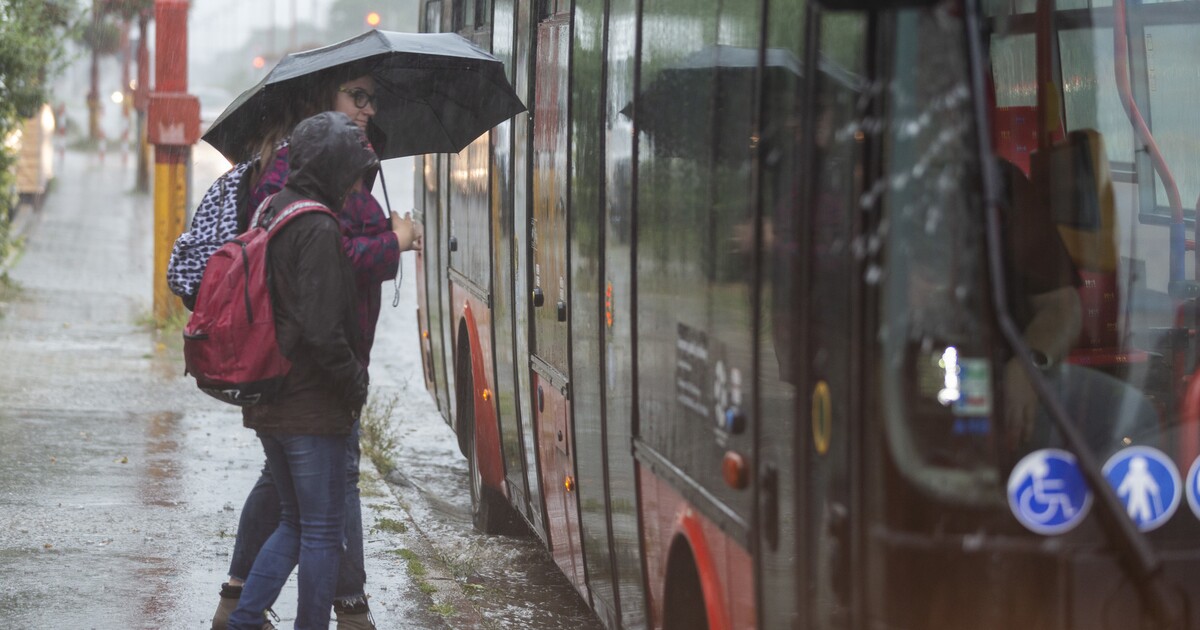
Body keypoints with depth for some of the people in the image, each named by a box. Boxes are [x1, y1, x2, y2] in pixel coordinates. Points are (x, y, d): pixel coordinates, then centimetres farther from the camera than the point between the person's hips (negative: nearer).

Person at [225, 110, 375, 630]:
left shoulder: (271, 213, 11)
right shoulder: (318, 230, -18)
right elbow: (322, 331, -23)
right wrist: (356, 386, -10)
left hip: (266, 402, 9)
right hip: (311, 405, -9)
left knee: (294, 522, 20)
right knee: (323, 532, 1)